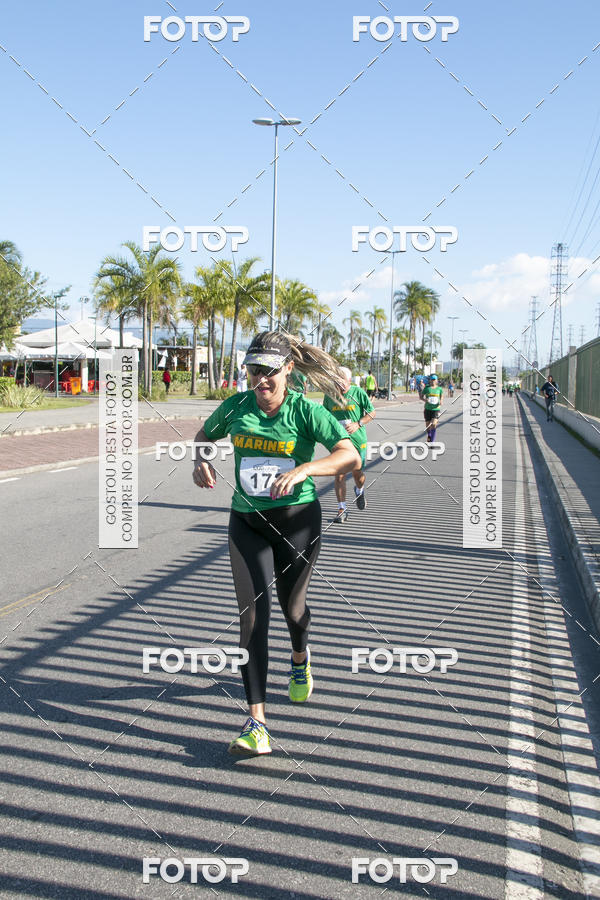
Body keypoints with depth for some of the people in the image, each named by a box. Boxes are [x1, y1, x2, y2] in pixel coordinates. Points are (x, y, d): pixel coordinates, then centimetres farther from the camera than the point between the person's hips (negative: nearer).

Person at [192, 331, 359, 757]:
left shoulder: (306, 410, -11)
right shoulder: (237, 406, -1)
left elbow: (351, 455, -21)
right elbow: (204, 435, 19)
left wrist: (304, 469, -36)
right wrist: (200, 460, -4)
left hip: (297, 518, -2)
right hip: (246, 521, 2)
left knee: (292, 607, 15)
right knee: (252, 611, -11)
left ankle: (300, 658, 54)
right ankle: (257, 723, -12)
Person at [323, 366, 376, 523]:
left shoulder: (358, 392, -6)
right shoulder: (329, 395, 1)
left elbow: (372, 413, 0)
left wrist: (358, 424, -14)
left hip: (357, 440, -1)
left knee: (358, 473, 8)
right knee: (339, 475, -6)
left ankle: (359, 491, 44)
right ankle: (342, 510, 2)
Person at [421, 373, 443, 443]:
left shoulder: (439, 389, 4)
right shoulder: (426, 388, 1)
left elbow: (441, 397, 16)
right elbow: (421, 397, 5)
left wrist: (441, 402, -6)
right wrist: (425, 400, -17)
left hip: (436, 409, -1)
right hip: (428, 409, 1)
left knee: (434, 424, -20)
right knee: (428, 425, 7)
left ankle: (432, 442, -15)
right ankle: (429, 435, 43)